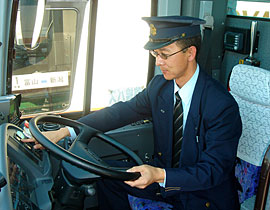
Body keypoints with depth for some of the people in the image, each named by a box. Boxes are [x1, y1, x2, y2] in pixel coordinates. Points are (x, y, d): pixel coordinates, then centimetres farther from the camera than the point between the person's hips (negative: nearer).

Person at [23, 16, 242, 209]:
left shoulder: (222, 106, -26)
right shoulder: (160, 85, -5)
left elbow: (213, 171, -25)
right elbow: (121, 112, -3)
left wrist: (160, 176, -38)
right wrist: (64, 131, -11)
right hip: (164, 173, 7)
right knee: (107, 176, 0)